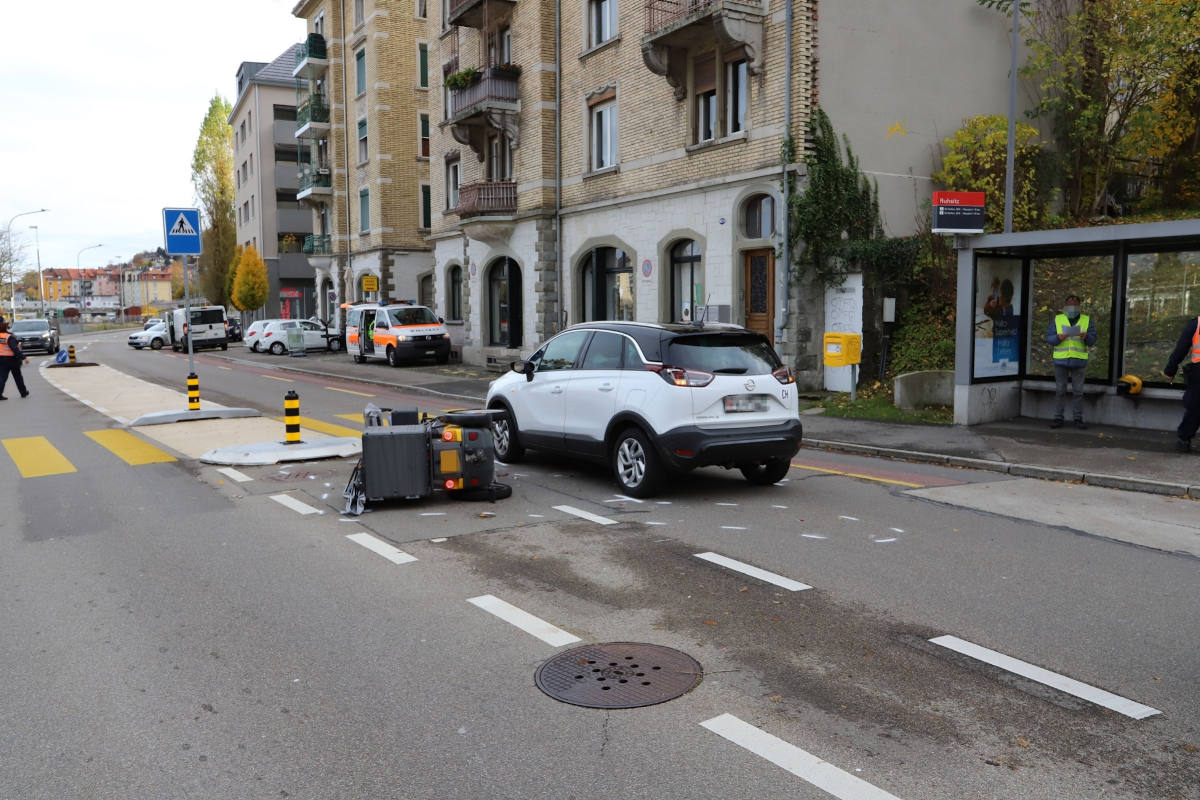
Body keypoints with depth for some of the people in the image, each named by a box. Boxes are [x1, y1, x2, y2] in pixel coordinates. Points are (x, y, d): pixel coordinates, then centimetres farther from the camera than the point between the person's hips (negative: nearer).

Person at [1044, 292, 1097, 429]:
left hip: (1079, 361, 0)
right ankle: (1058, 418, 6)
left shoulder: (1086, 320, 8)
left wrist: (1085, 337, -19)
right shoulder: (1057, 319, 7)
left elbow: (1092, 340, 3)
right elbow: (1049, 337, 2)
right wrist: (1058, 338, -18)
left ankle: (1078, 419, 6)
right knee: (1060, 391, 2)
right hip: (1061, 360, 0)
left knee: (1078, 391, 1)